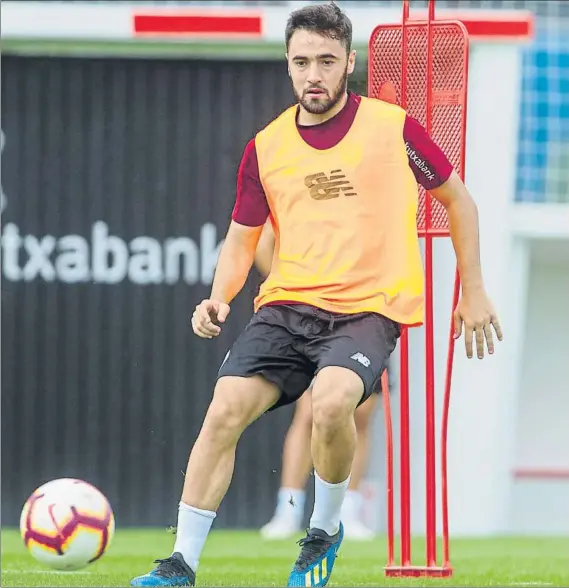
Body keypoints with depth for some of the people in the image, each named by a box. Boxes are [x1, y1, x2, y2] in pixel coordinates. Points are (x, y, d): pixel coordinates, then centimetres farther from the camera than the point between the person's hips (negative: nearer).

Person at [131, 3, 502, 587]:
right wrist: (218, 299, -3)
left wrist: (473, 291, 13)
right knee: (224, 410, -16)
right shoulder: (266, 147, 8)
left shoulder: (393, 126, 0)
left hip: (368, 308, -3)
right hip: (286, 305, 4)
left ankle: (325, 532, -5)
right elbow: (240, 240, 16)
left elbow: (457, 199, 13)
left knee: (331, 402, -32)